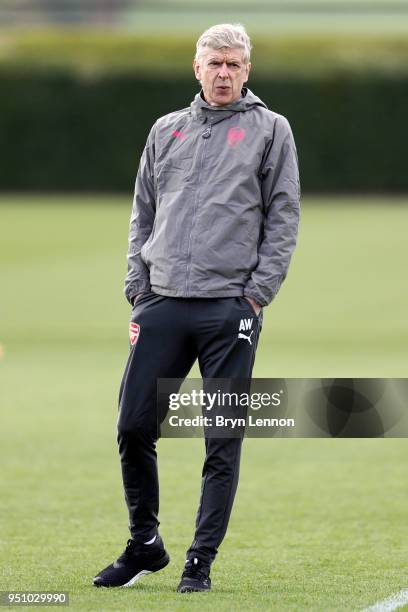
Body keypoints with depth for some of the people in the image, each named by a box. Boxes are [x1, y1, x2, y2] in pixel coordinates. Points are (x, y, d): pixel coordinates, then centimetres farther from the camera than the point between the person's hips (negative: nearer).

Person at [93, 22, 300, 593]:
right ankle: (145, 545, 18)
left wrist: (257, 292, -6)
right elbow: (143, 214, 19)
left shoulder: (269, 129, 5)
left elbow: (283, 217, 2)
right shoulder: (167, 131, 16)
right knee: (133, 427, 1)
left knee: (223, 444, -1)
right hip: (162, 305, 3)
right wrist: (137, 286, 9)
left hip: (231, 306, -3)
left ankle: (201, 562, 7)